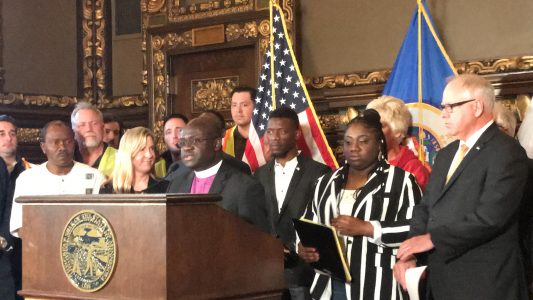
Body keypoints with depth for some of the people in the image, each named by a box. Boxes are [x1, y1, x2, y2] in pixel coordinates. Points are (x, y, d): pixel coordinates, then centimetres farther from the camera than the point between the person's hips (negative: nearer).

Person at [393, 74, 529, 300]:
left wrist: (432, 239, -16)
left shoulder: (507, 152, -11)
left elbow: (489, 217, -22)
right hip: (441, 281, 8)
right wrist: (409, 254, -5)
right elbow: (425, 209, 12)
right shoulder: (445, 154, 16)